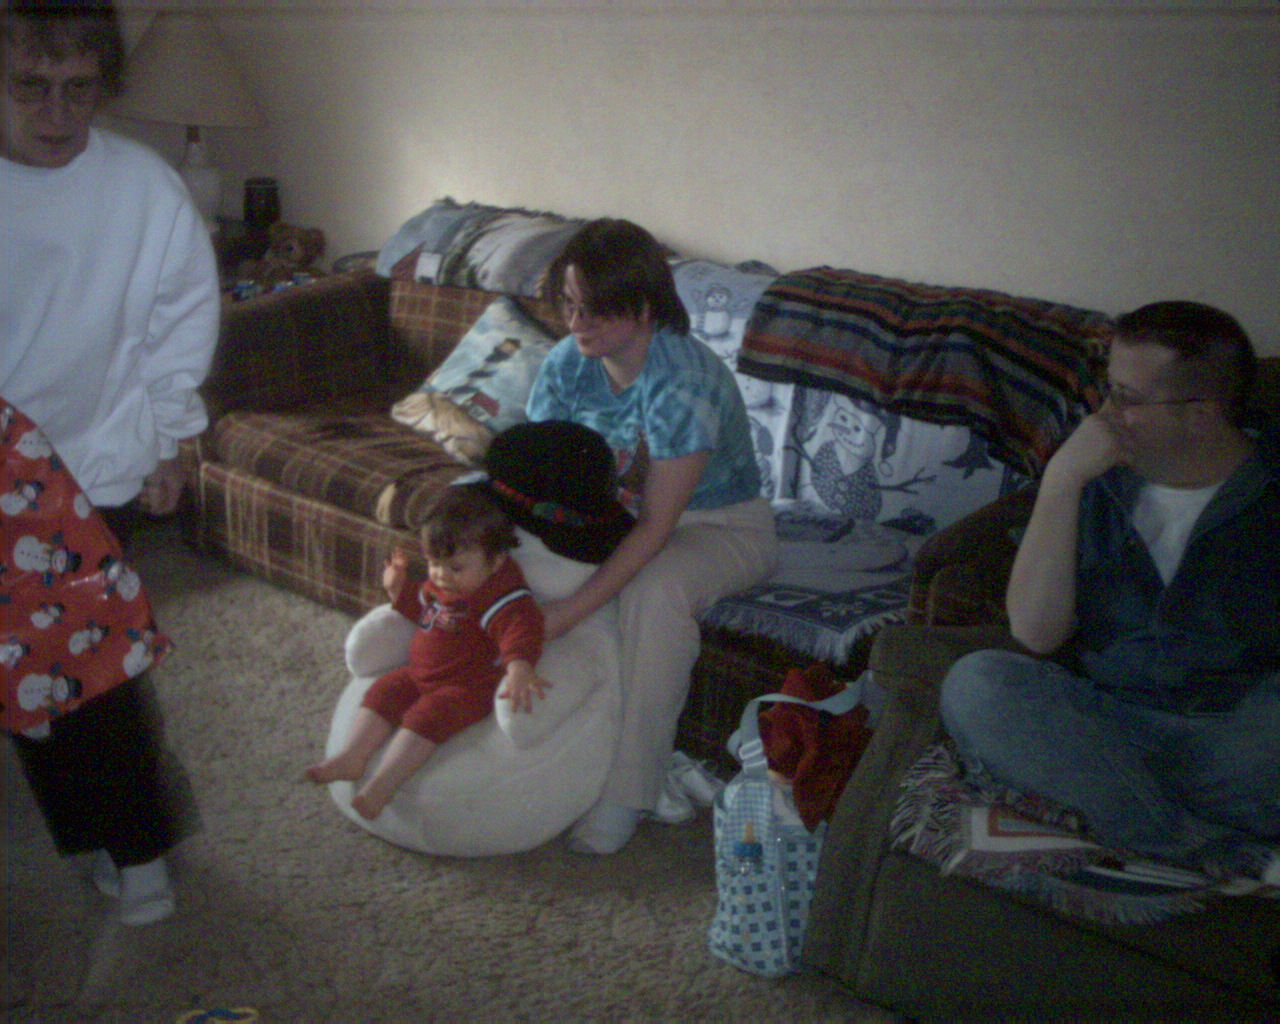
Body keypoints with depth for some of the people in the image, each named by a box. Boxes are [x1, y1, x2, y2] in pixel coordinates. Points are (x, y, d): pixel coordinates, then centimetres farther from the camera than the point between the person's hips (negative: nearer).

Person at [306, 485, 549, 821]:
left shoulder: (502, 596, -22)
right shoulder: (438, 584, 7)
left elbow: (520, 628, -40)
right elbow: (420, 611, 27)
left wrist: (519, 666, -59)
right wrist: (399, 588, 11)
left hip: (468, 687, -9)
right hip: (420, 674, 9)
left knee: (427, 715, -27)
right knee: (383, 692, -5)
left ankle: (381, 784, -33)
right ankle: (353, 757, -10)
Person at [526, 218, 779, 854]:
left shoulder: (683, 383, -32)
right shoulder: (567, 364, -10)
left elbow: (656, 527, -33)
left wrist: (567, 614, -38)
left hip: (720, 524, -6)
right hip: (619, 510, 6)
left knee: (656, 591, -37)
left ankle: (627, 792, -23)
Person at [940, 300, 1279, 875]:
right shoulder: (1097, 484, 5)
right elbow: (1034, 633, -7)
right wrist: (1060, 481, -12)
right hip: (1111, 732, 3)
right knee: (974, 684, -25)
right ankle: (1198, 847, -26)